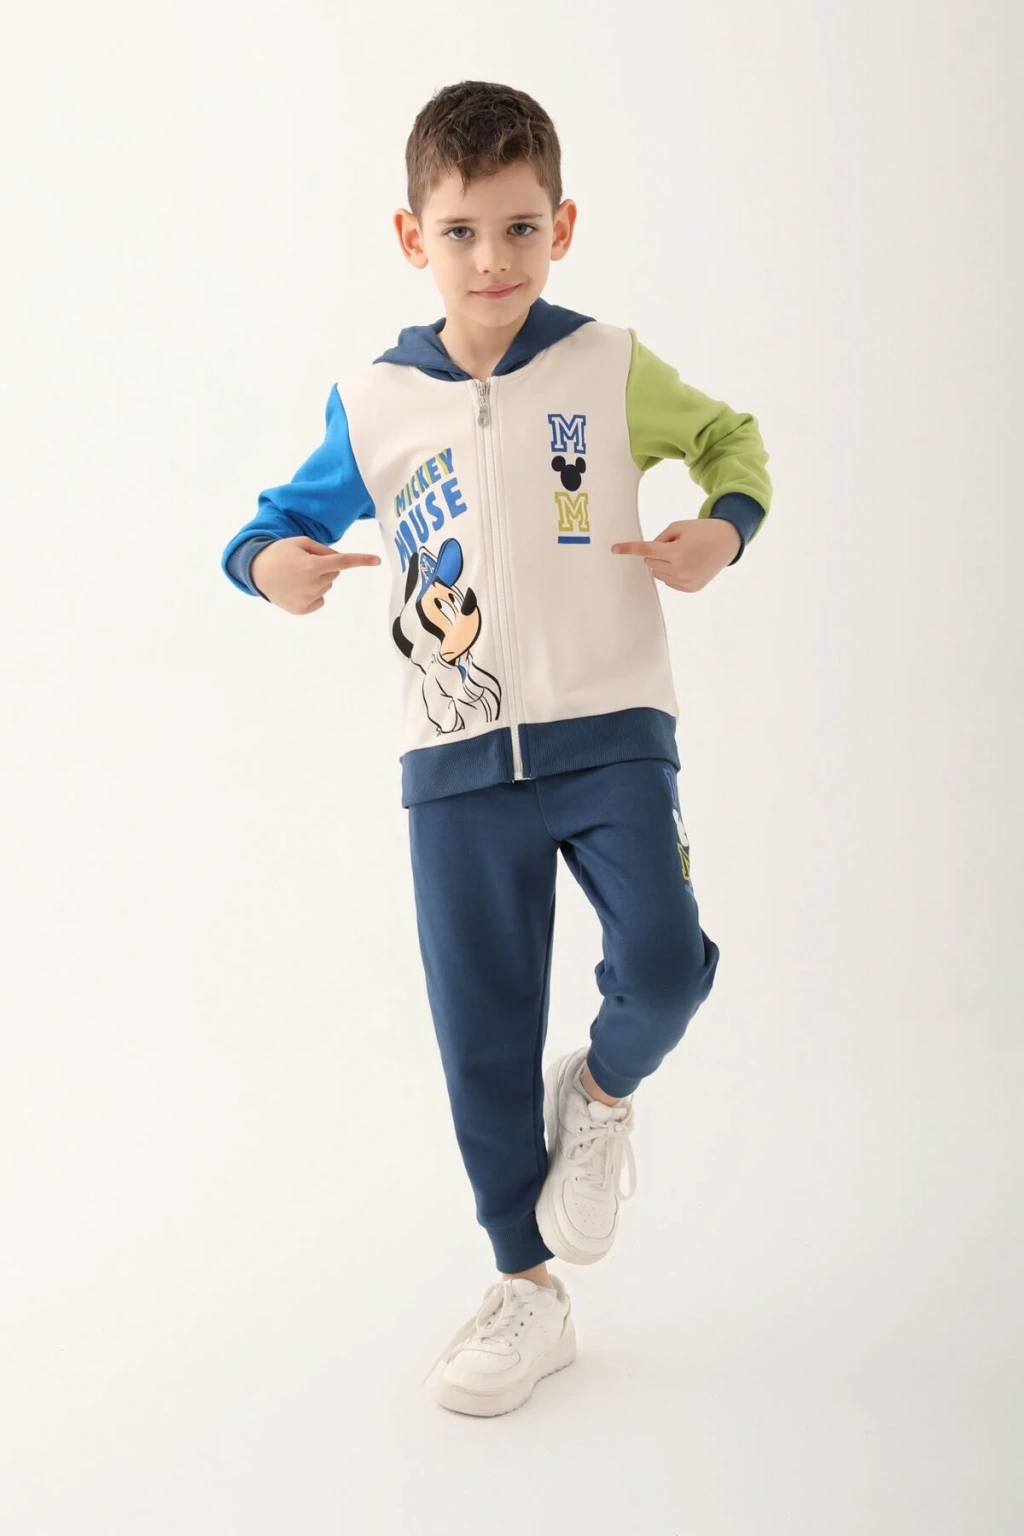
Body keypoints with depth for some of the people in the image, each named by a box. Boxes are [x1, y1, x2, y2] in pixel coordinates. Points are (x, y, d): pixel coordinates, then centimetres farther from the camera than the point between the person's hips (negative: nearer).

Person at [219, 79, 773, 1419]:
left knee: (663, 965, -21)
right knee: (483, 1035, 6)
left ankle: (602, 1092, 18)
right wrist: (271, 561, -10)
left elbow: (728, 436, 15)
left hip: (610, 732, -1)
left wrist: (722, 530, -6)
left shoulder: (612, 369, 0)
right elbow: (293, 508, 13)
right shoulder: (374, 405, 2)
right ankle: (527, 1293, 26)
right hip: (460, 763, 1)